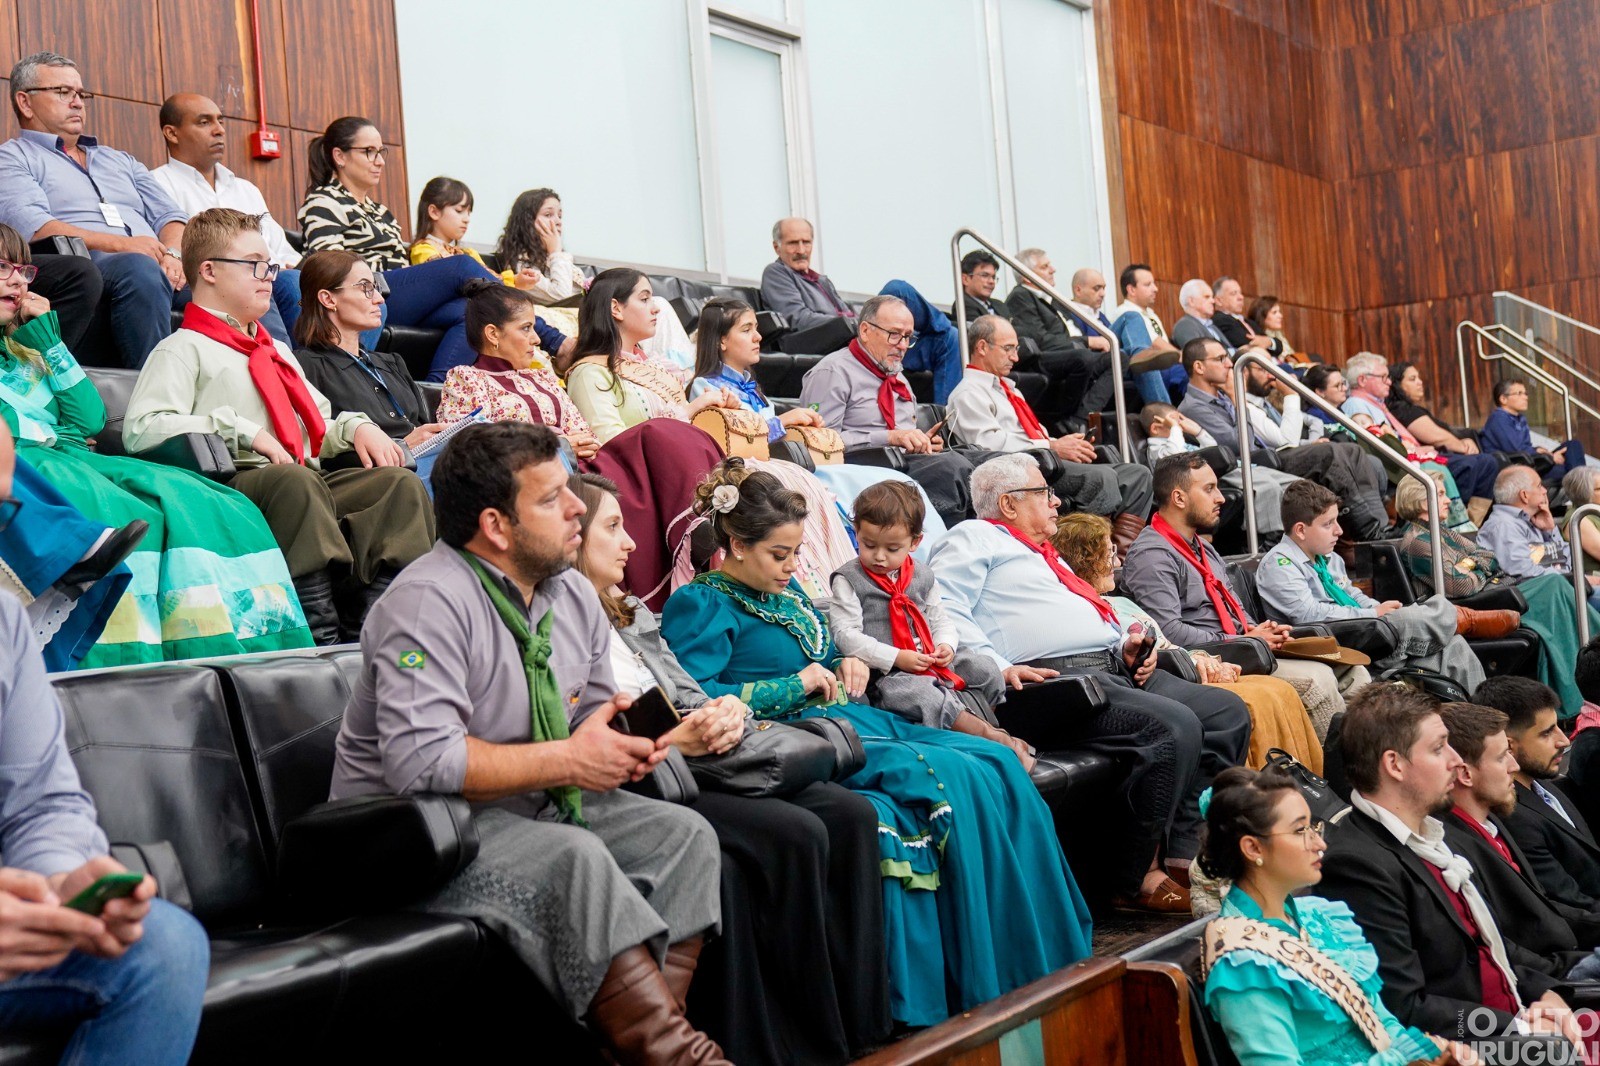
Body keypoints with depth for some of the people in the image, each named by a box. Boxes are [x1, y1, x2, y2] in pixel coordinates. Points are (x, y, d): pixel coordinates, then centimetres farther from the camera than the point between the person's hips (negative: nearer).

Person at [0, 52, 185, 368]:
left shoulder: (120, 161, 34)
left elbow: (170, 215, 23)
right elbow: (31, 226, -5)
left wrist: (172, 253, -2)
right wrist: (120, 244, -16)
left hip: (161, 271, 5)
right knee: (139, 268, -40)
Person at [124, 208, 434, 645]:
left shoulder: (277, 351, 35)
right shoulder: (183, 349, 8)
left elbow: (317, 430, 36)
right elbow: (141, 429, -8)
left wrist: (356, 427, 11)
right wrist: (240, 431, -14)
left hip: (310, 483, 7)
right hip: (234, 487, -7)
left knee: (399, 482, -18)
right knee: (295, 481, -39)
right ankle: (319, 626, -44)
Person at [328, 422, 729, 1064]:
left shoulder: (573, 595, 6)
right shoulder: (429, 602, -20)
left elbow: (594, 715, 17)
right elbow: (420, 763, -30)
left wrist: (623, 746, -9)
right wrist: (568, 761, -23)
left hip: (533, 811, 9)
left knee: (684, 833, -8)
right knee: (574, 859, -33)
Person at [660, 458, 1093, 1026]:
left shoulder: (785, 590, 23)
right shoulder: (700, 605, -3)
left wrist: (848, 667, 10)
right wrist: (794, 685, -15)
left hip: (858, 720, 9)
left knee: (1000, 765, -11)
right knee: (957, 780, -26)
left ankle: (1053, 956, -8)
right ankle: (985, 988, -18)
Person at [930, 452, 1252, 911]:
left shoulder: (1044, 554, 34)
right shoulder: (973, 538, 6)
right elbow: (943, 611, -9)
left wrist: (1127, 644, 12)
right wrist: (997, 667, -20)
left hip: (1114, 669, 10)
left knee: (1228, 712, -2)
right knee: (1174, 727, -28)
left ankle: (1181, 857, -5)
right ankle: (1134, 880, -14)